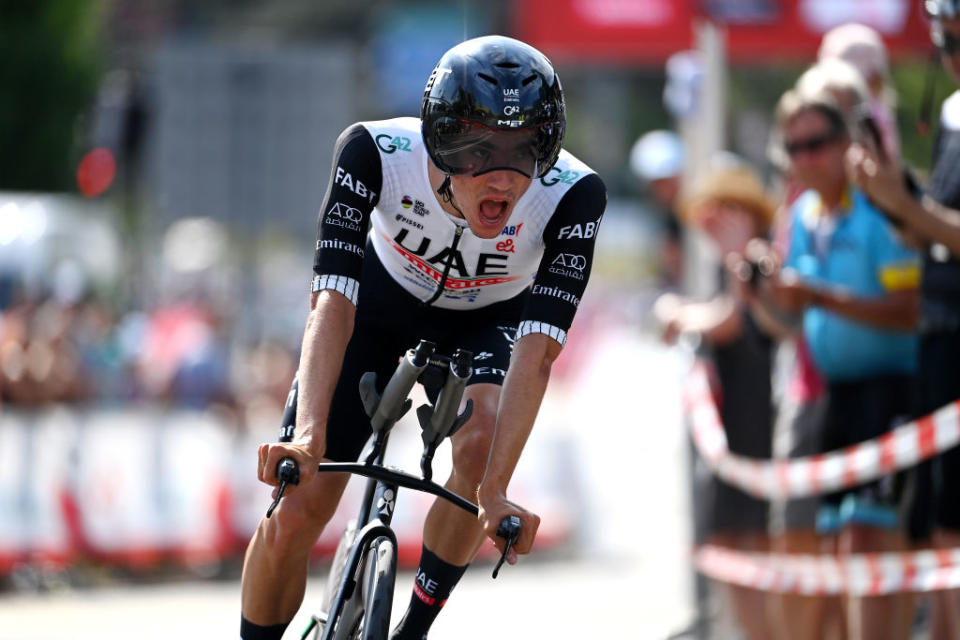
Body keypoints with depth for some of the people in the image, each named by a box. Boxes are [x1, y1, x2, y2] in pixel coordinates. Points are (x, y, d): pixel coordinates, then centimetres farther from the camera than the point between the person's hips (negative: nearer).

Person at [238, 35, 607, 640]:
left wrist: (495, 490, -49)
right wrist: (309, 434, -55)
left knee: (481, 443, -32)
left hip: (488, 319, 0)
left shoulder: (573, 194, -35)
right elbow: (333, 298, -40)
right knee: (292, 520, -11)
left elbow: (537, 348, -39)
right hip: (384, 298, 0)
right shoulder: (376, 153, -35)